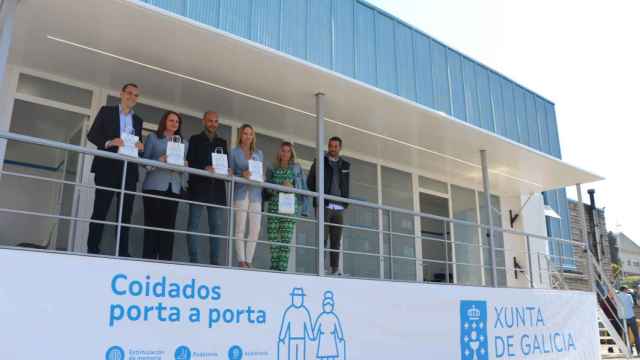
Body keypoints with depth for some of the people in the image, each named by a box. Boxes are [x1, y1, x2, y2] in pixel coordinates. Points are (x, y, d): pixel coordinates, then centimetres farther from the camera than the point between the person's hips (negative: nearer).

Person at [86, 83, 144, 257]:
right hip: (107, 167, -4)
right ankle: (92, 249, 1)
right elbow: (92, 134, 1)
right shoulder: (106, 111, 9)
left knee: (125, 212, 1)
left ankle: (123, 252, 3)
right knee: (100, 210, -3)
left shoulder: (138, 120, 21)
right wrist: (108, 142, -17)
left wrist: (140, 147, -5)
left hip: (129, 170, 4)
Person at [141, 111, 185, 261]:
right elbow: (144, 160, 3)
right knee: (152, 223, -4)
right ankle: (148, 258, -1)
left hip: (174, 187, 3)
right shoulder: (153, 137, 10)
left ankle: (165, 259, 0)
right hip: (154, 186, -3)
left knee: (169, 225, -1)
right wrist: (159, 160, -14)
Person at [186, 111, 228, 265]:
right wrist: (204, 168, -19)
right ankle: (194, 260, -1)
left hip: (217, 190, 3)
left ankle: (215, 260, 5)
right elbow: (189, 163, -1)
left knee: (217, 226, 1)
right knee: (194, 224, -3)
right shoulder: (195, 140, 10)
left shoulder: (222, 142, 20)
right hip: (198, 188, -3)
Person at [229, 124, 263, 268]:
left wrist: (261, 180, -2)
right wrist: (242, 175, -13)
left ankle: (249, 261, 2)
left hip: (255, 193, 3)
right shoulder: (234, 152, 10)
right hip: (241, 192, -3)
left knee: (255, 229, -4)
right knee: (240, 228, -7)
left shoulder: (259, 153, 19)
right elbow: (230, 174, 5)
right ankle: (241, 261, -4)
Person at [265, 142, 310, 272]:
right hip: (274, 206, 2)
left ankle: (282, 267, -11)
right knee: (273, 238, -3)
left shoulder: (297, 168, 13)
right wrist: (281, 186, -9)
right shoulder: (272, 169, 16)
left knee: (286, 239, -10)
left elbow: (303, 188, 9)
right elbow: (267, 187, 7)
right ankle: (274, 267, 5)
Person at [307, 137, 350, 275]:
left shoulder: (345, 165, 16)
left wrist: (346, 202, 6)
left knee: (336, 239, 1)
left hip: (339, 207, 3)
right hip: (324, 205, -3)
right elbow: (310, 181, 4)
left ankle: (335, 268, 3)